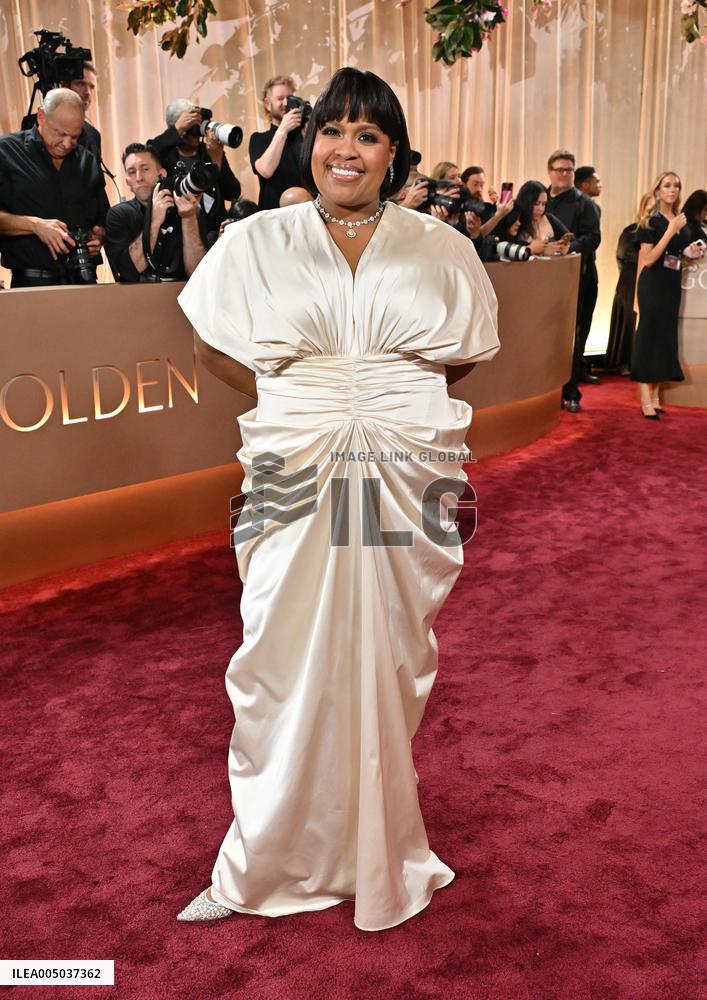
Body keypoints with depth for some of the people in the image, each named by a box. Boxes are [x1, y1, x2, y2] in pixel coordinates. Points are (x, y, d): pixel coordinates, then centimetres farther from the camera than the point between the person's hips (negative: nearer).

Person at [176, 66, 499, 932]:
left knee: (388, 658, 10)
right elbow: (212, 345, 11)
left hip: (404, 484, 1)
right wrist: (295, 403, 3)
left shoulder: (440, 249, 6)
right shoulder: (255, 243, 4)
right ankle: (263, 863, 23)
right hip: (295, 480, 0)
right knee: (286, 661, 3)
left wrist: (395, 396, 5)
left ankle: (378, 849, 31)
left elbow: (466, 353, 17)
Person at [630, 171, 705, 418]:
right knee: (650, 334, -7)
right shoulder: (651, 221, -8)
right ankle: (646, 399, -7)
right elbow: (648, 259, -18)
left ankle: (656, 395, 14)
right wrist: (671, 231, -20)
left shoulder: (680, 220, 12)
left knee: (666, 335, 8)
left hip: (673, 284, 7)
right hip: (653, 284, -7)